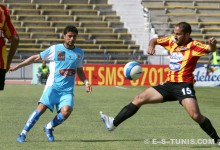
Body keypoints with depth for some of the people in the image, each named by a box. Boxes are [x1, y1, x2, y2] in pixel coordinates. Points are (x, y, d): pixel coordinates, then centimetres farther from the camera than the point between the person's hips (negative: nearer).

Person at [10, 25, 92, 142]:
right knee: (42, 108, -20)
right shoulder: (54, 49, 1)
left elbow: (79, 71, 27)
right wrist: (17, 66, 5)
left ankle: (49, 128, 6)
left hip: (68, 90, 3)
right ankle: (23, 134, -11)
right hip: (53, 86, -3)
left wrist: (86, 82, 9)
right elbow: (36, 58, 7)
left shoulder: (79, 53, 13)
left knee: (66, 111, -22)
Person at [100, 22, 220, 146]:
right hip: (169, 84, 7)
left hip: (184, 85, -7)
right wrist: (152, 45, 0)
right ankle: (114, 123, 16)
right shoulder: (172, 41, 7)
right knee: (139, 98, 8)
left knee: (195, 115, -24)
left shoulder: (194, 45, -10)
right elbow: (155, 40, 23)